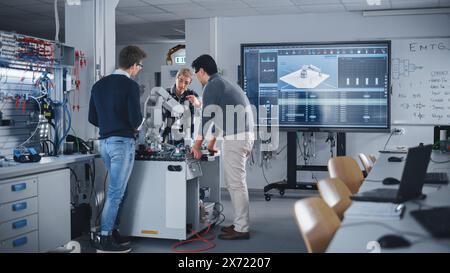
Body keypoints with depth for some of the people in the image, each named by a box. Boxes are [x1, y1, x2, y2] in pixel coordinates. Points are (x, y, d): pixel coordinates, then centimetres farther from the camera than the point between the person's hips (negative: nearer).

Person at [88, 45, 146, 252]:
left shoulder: (99, 85, 11)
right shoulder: (130, 86, -11)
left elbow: (92, 118, 12)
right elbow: (135, 119, -16)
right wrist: (133, 126, 5)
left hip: (104, 142, 8)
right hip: (123, 142, -7)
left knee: (115, 189, 18)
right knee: (116, 192, -3)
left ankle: (113, 231, 21)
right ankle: (105, 240, 1)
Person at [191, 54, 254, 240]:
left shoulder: (211, 86, -6)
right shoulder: (223, 83, 24)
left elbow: (206, 118, -9)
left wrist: (197, 145, -2)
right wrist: (212, 143, 33)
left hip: (235, 138, -10)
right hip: (244, 136, 10)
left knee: (236, 184, -6)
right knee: (233, 182, 16)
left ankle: (242, 229, -2)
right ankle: (240, 223, 21)